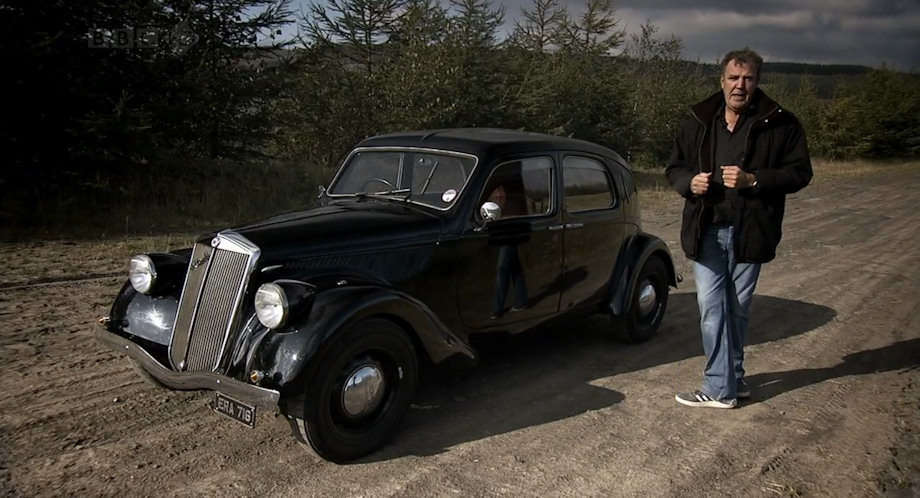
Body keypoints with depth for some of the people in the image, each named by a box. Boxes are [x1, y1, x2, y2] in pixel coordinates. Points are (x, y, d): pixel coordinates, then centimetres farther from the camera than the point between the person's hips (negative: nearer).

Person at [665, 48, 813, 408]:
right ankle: (726, 386, 6)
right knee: (711, 306, -3)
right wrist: (690, 182, -9)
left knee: (738, 308, 9)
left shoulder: (780, 124, -2)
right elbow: (674, 167, 13)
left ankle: (723, 385, 22)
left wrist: (753, 180, -18)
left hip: (750, 230, -1)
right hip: (707, 229, 2)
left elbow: (800, 172, -3)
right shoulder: (698, 122, 7)